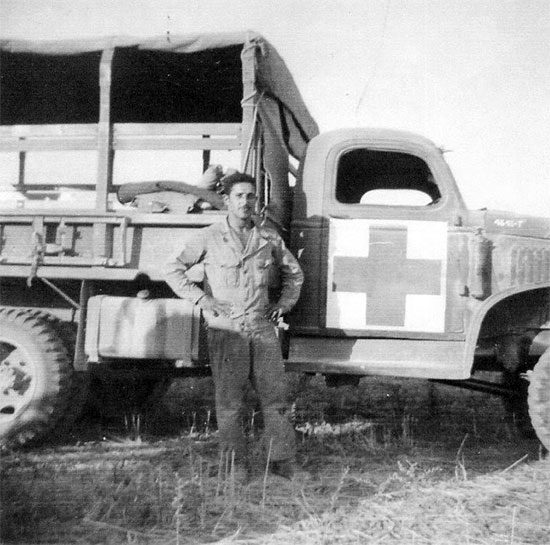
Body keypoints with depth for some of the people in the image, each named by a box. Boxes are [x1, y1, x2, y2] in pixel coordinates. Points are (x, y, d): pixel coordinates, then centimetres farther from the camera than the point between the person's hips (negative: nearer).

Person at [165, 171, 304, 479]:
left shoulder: (270, 239, 11)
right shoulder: (210, 239, 2)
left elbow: (294, 273, 26)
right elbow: (174, 271, 3)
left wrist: (284, 303, 13)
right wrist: (202, 298, -5)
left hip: (263, 329, 3)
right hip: (226, 331, -3)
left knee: (276, 399, 2)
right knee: (230, 404, 0)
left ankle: (285, 471, 8)